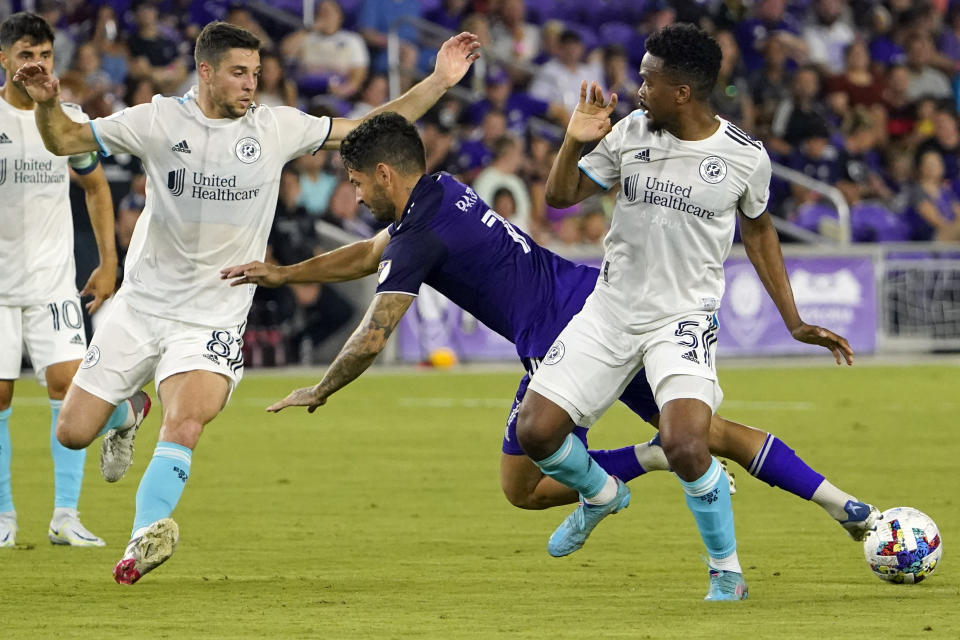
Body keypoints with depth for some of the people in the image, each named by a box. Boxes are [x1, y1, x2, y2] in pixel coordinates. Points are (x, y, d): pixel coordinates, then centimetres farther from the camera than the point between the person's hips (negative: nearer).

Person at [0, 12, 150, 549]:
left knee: (68, 382, -11)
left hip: (53, 278, 2)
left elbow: (96, 186, 18)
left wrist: (109, 263, 13)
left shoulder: (71, 120, 4)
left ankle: (66, 515, -5)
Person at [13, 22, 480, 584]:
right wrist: (48, 103, -21)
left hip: (212, 319, -1)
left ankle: (144, 539, -28)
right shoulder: (159, 121, -4)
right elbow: (65, 140, 1)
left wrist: (438, 83, -4)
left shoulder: (276, 128, -1)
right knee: (73, 433, 5)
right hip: (142, 304, 1)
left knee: (184, 426, -26)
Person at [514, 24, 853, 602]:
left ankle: (728, 576, -5)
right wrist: (576, 142, -13)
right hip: (611, 308, 4)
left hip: (684, 316, -4)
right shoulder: (630, 132, -2)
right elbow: (561, 195, 7)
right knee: (536, 429, -5)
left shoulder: (745, 157, -7)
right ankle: (601, 496, 30)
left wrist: (795, 323, 10)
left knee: (685, 444, -27)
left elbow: (758, 231, 10)